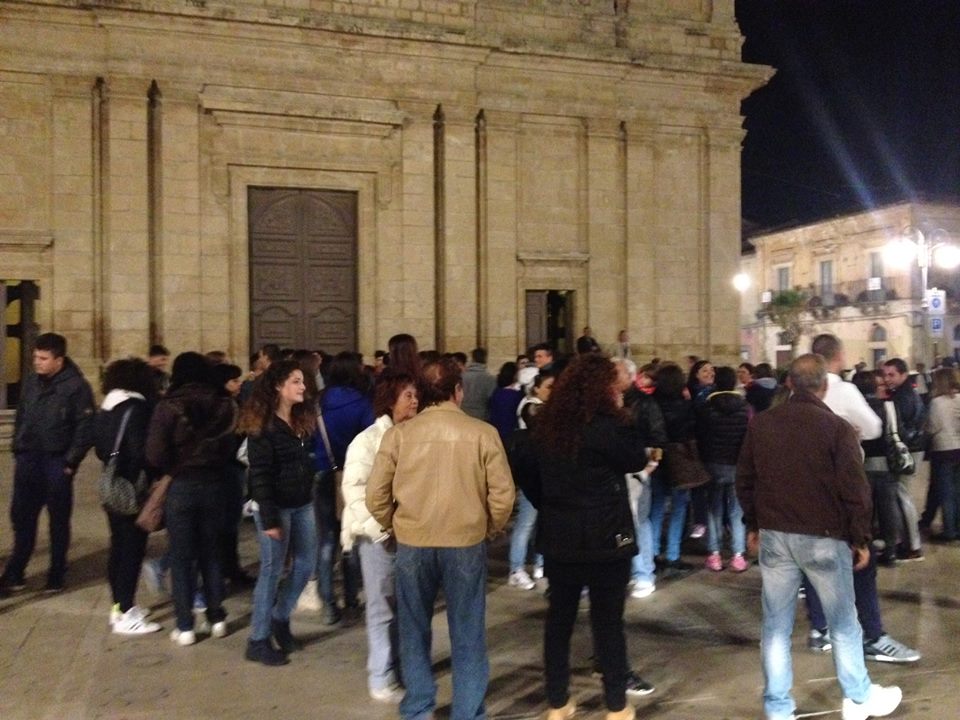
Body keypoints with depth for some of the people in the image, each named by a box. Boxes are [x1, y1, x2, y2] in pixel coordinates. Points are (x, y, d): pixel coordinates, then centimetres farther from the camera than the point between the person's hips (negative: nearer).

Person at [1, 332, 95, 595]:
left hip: (57, 462, -5)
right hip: (29, 459, 5)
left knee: (58, 521, 7)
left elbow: (86, 427, -11)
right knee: (21, 517, 9)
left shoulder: (76, 386, -11)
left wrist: (71, 461, -13)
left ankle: (56, 575, 19)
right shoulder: (31, 382, 6)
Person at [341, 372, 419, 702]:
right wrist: (380, 528, -16)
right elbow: (355, 489, -12)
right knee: (383, 608, 3)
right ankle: (382, 679, 15)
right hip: (380, 534, -5)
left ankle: (402, 668, 28)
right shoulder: (368, 440, -9)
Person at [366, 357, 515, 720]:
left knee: (414, 631, 18)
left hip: (412, 543, 1)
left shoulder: (399, 433, -6)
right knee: (467, 635, 11)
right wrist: (488, 530, 11)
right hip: (467, 543, -1)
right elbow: (503, 495, -6)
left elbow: (375, 495, -3)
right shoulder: (483, 433, -8)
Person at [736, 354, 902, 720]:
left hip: (774, 535, 4)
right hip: (824, 537, -3)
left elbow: (745, 480, 8)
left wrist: (753, 524, 19)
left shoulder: (760, 423, 2)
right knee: (843, 622, 14)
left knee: (776, 625, 9)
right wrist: (860, 538, 0)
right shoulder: (837, 426, -11)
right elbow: (854, 489, -11)